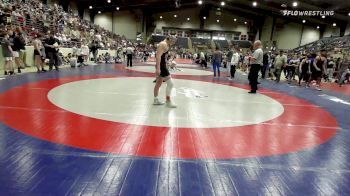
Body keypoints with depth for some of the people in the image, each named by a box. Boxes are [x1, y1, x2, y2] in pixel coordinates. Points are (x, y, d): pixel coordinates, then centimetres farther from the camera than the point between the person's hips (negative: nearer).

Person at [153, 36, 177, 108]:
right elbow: (158, 56, -24)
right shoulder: (163, 44, -14)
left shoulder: (166, 45, 17)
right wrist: (158, 68, -30)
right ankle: (168, 101, 1)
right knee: (170, 83, -7)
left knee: (158, 84, 15)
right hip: (161, 66, -11)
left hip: (162, 66, 11)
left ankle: (156, 100, 24)